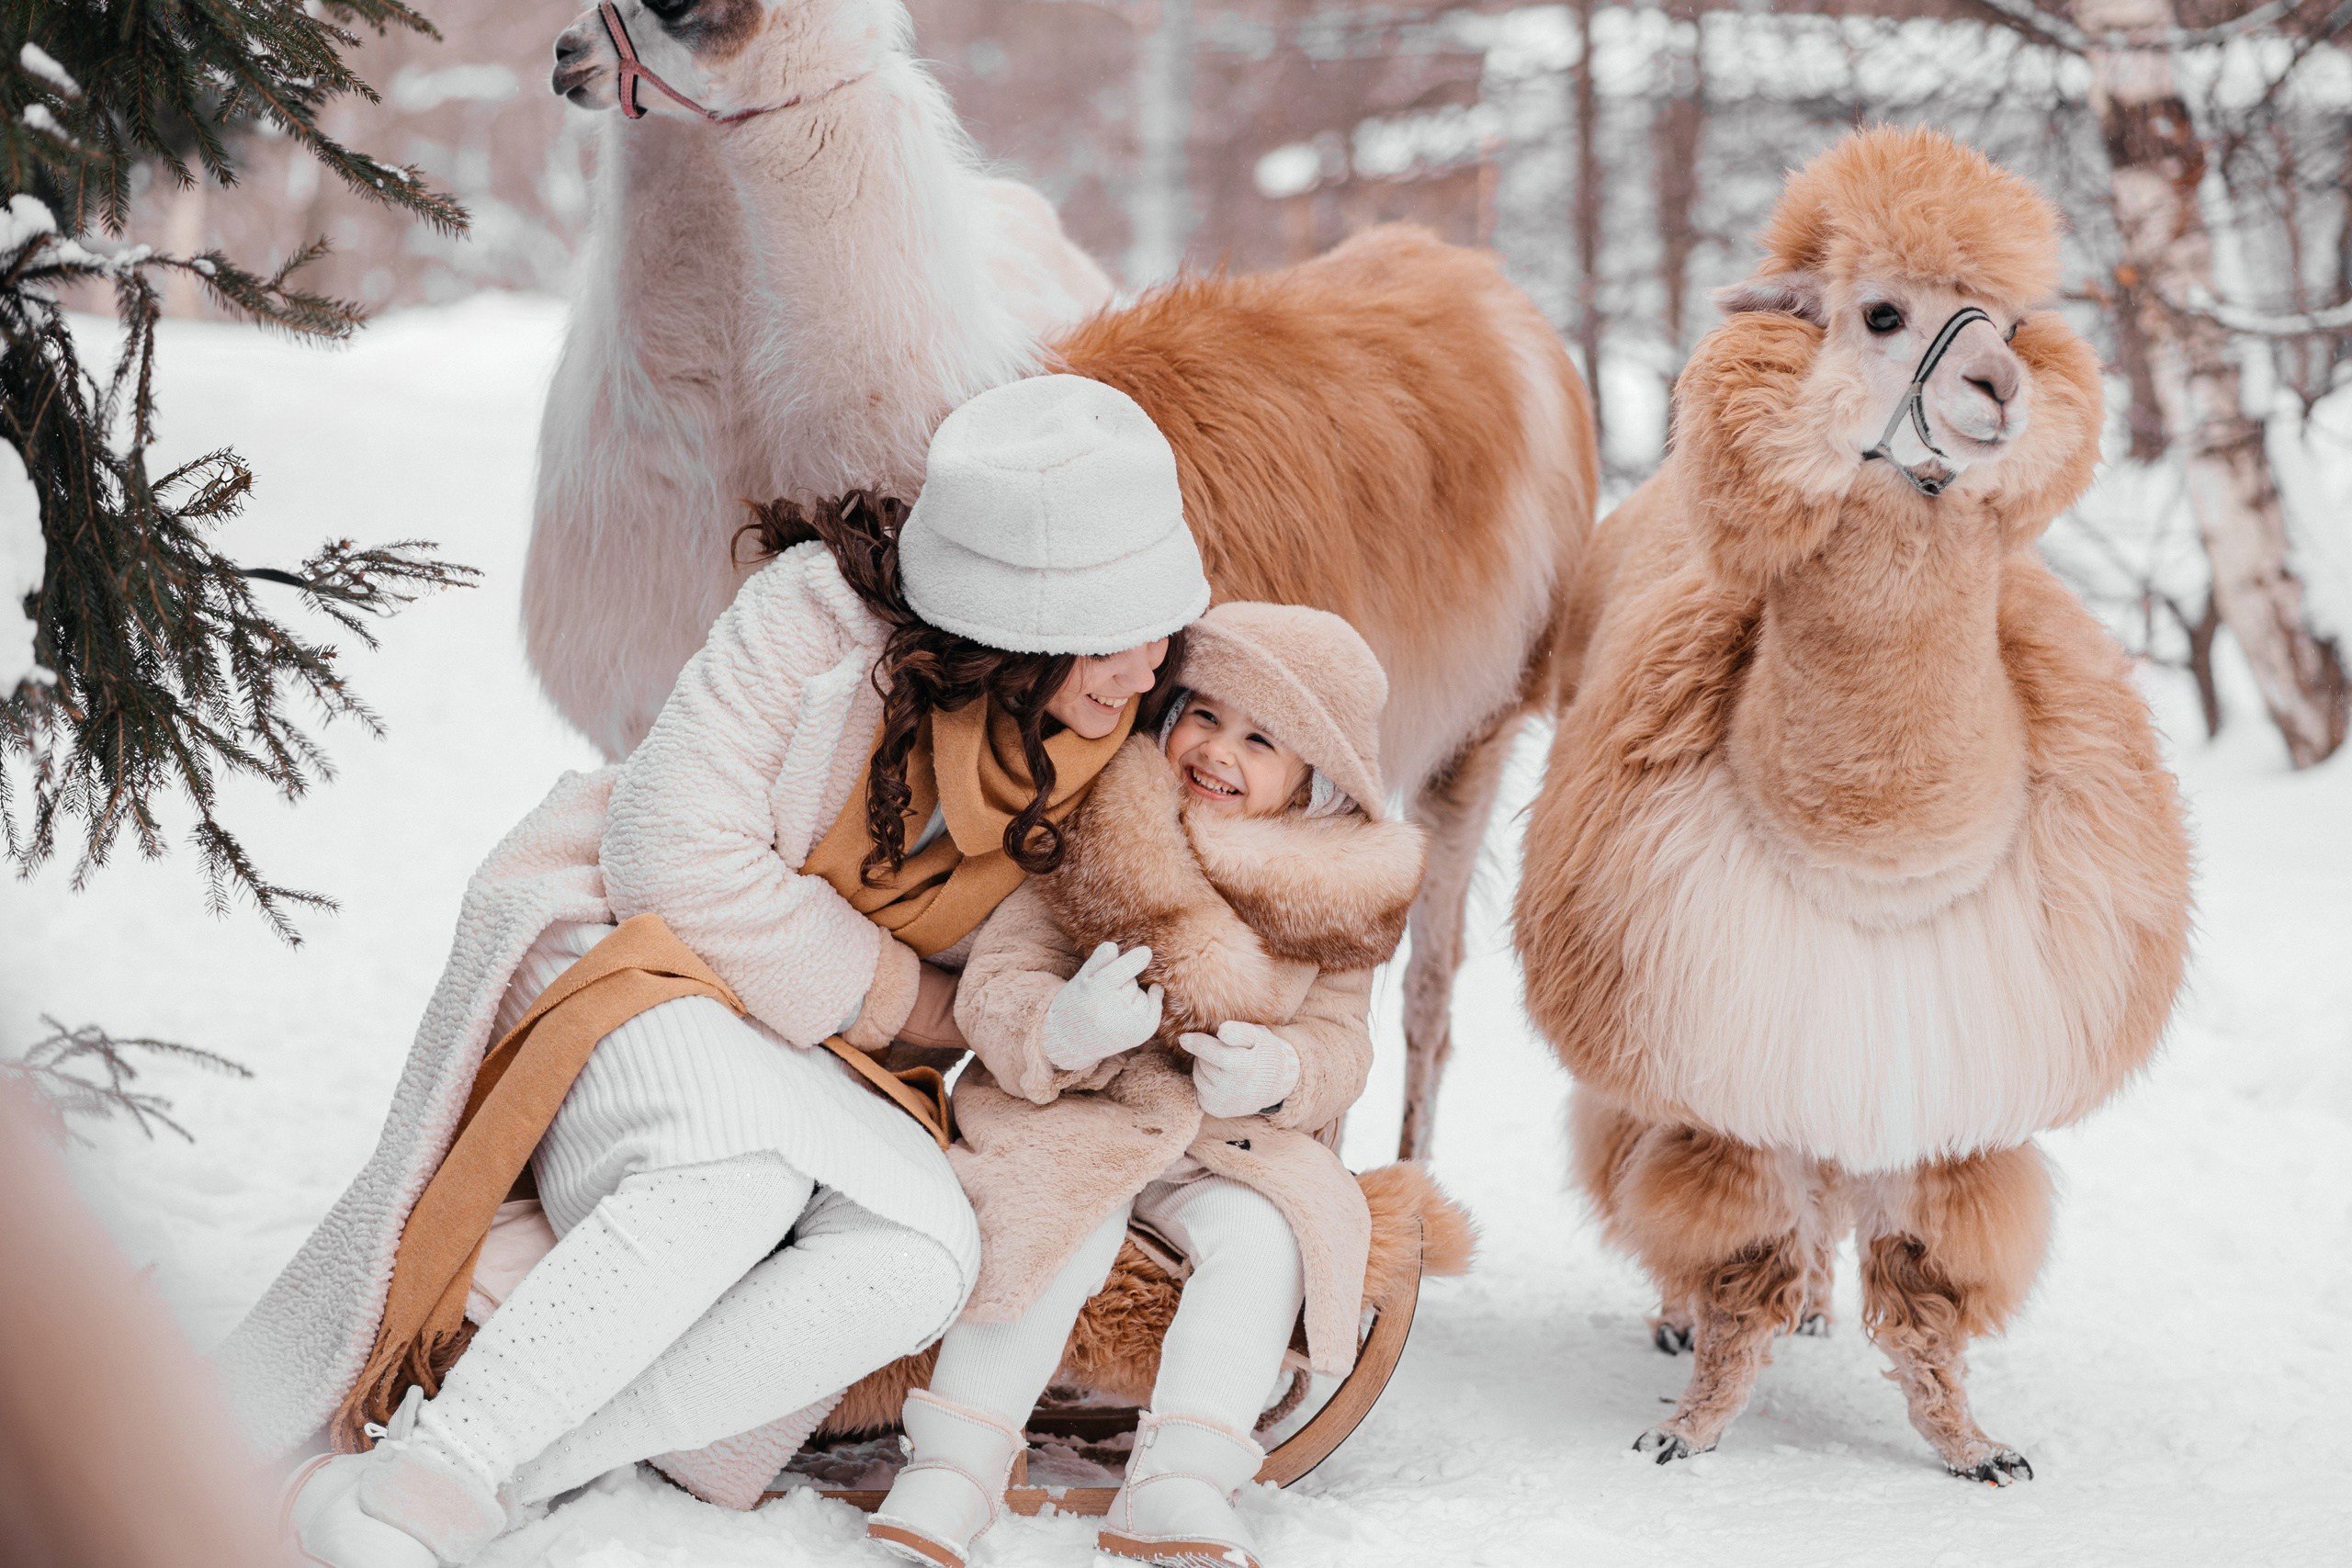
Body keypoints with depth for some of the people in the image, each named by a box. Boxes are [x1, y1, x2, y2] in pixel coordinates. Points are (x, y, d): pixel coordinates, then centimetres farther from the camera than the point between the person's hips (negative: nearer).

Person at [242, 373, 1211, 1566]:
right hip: (622, 948, -5)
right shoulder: (830, 613, -17)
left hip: (806, 1062, 5)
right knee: (742, 1168, -39)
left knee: (921, 1257, -28)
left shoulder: (1105, 747, 0)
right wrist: (895, 995, -13)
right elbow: (676, 856, -19)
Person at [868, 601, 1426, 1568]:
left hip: (1232, 1141, 2)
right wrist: (1063, 1028, -33)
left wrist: (1277, 1074, -21)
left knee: (1262, 1235, -26)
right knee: (1061, 1231, -30)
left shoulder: (1331, 899, 2)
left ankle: (1179, 1485, -31)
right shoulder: (1095, 842, -6)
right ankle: (951, 1472, -25)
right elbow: (994, 985, -9)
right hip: (1074, 1119, -2)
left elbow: (1340, 1042, 3)